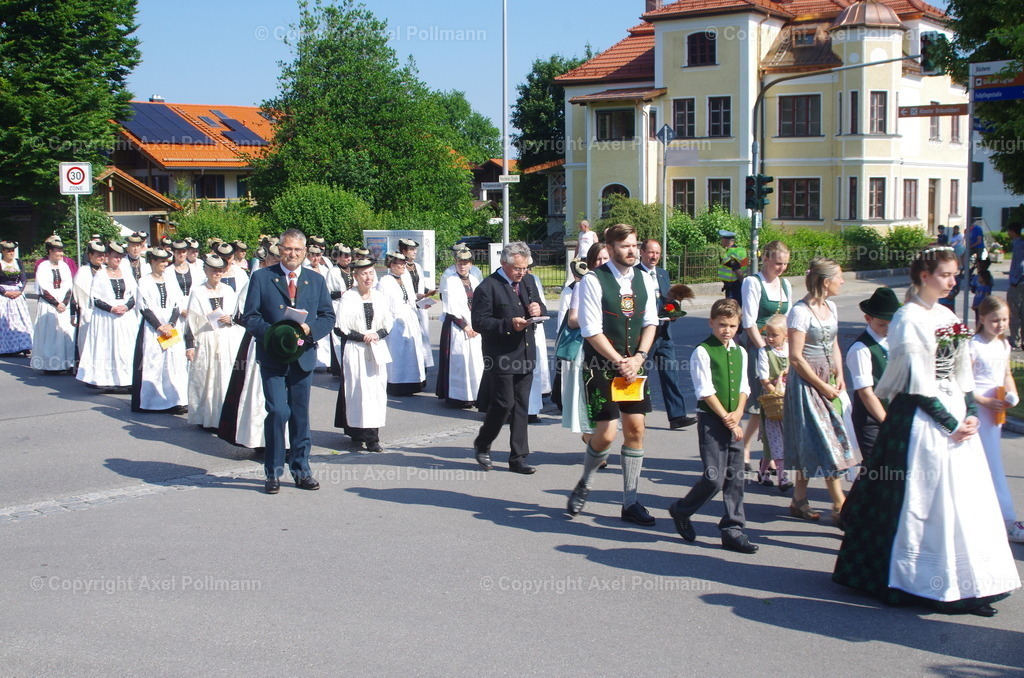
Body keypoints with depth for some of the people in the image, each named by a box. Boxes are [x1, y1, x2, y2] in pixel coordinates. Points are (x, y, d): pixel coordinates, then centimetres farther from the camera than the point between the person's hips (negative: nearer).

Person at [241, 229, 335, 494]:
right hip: (272, 357, -3)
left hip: (303, 356, 3)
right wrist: (272, 334, -17)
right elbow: (250, 317, -1)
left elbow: (328, 316, 9)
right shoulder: (261, 277, 3)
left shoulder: (317, 281, 12)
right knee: (278, 412, -11)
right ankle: (273, 471, 1)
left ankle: (301, 470, 20)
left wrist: (310, 329, -11)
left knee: (301, 415, 9)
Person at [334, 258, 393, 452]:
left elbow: (388, 323, 12)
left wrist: (377, 335, -7)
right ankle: (358, 435, 2)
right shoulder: (348, 297, -5)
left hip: (377, 350, 4)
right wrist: (362, 337, -12)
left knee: (377, 391, 0)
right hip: (355, 351, -4)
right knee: (358, 390, -6)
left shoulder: (379, 296, 8)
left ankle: (372, 437, 3)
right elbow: (339, 327, -7)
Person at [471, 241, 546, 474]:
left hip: (525, 356, 7)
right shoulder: (488, 287, -10)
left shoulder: (527, 282, 12)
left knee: (521, 407, 8)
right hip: (501, 357, -7)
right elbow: (479, 322, -14)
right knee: (504, 404, -6)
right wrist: (509, 324, -24)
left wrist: (538, 310, -4)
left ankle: (518, 458, 14)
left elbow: (542, 310, 20)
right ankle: (482, 445, 18)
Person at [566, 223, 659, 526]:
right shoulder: (593, 281, -12)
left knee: (635, 429, 4)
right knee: (606, 433, -8)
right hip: (601, 365, -6)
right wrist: (620, 362, -14)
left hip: (634, 365, 6)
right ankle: (584, 483, 22)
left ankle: (630, 503, 14)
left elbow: (650, 322, 8)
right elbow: (592, 331, -15)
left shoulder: (642, 279, 7)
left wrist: (638, 358, -6)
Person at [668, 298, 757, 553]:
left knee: (735, 477, 5)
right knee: (714, 477, -10)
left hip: (733, 422, 6)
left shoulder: (740, 353, 13)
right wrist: (727, 419, -12)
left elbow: (743, 387, 14)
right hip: (711, 420, -6)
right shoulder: (702, 352, -8)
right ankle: (681, 511, 14)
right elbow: (706, 391, -11)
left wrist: (738, 412, -4)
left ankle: (733, 530, 12)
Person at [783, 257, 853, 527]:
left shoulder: (830, 307, 9)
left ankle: (799, 500, 20)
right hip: (806, 381, -8)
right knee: (826, 443, -7)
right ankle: (840, 507, -4)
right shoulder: (801, 311, -16)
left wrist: (839, 376, 4)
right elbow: (796, 357, -17)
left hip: (826, 380, 8)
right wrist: (823, 386, -14)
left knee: (809, 444, 11)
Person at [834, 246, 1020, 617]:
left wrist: (971, 414, 0)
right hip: (922, 421, -8)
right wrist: (951, 423, -14)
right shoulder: (908, 319, -11)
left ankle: (965, 584, 18)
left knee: (966, 499, 9)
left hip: (956, 414, 8)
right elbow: (917, 381, -15)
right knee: (927, 500, -3)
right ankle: (932, 585, 8)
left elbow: (962, 373, 14)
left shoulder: (948, 317, 13)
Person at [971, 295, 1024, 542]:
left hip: (997, 410, 7)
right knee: (993, 465, -6)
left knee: (982, 464, 14)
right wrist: (985, 401, -20)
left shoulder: (1004, 345, 8)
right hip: (978, 409, -7)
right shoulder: (974, 345, -15)